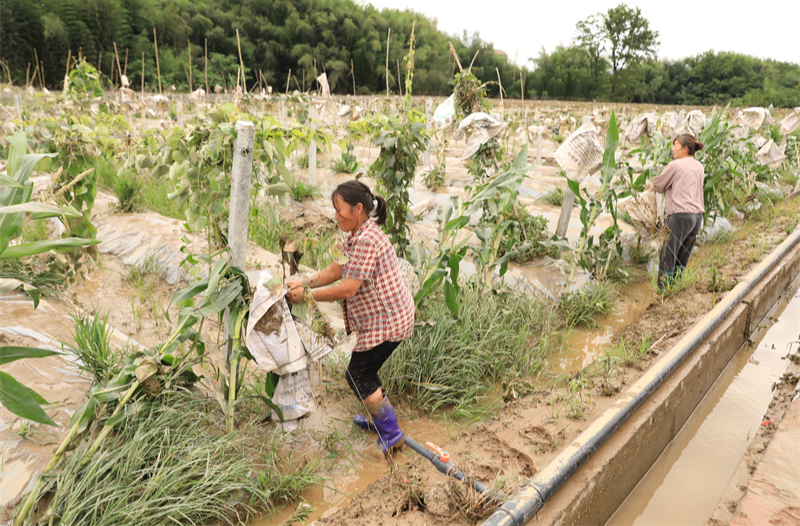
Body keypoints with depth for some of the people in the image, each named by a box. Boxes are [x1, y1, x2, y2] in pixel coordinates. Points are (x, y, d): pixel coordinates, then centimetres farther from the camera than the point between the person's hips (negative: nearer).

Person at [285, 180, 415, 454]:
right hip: (389, 317, 10)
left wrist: (306, 295, -17)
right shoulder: (357, 236, 9)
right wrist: (305, 282, -1)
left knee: (358, 375, 1)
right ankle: (380, 419, 41)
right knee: (365, 370, 22)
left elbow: (347, 289, -27)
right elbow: (338, 269, 11)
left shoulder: (367, 241, -25)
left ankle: (391, 434, 13)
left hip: (385, 321, -10)